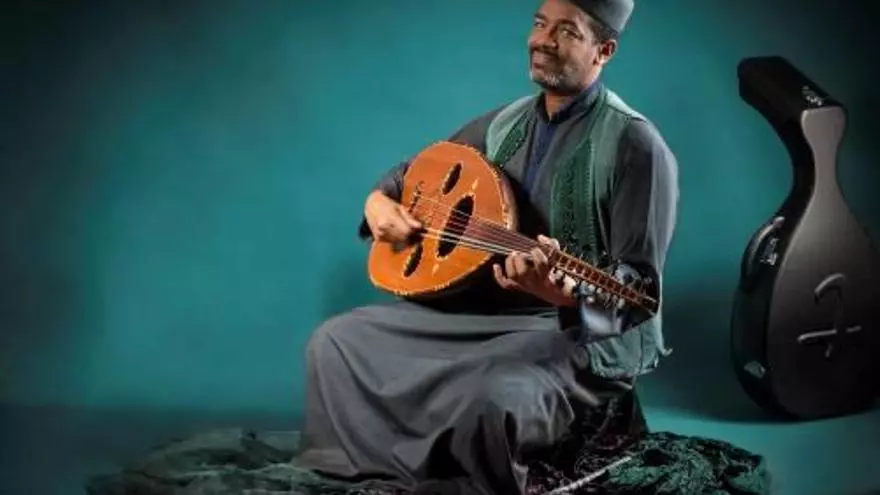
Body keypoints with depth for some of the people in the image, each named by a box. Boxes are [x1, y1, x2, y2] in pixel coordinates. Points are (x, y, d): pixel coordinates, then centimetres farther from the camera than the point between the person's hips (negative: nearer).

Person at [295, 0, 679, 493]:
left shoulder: (636, 144, -15)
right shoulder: (505, 123, 8)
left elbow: (641, 286, -18)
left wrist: (567, 292, -38)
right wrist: (380, 200, 0)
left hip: (585, 332, -7)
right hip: (483, 310, 8)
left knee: (490, 401, -38)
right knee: (337, 341, 1)